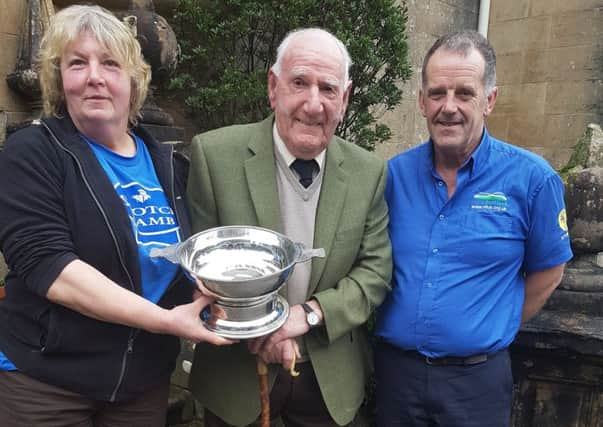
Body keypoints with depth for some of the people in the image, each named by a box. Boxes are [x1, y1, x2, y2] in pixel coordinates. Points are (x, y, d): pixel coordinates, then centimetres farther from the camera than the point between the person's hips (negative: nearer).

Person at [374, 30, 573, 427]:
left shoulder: (531, 178, -11)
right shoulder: (394, 174, -4)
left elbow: (548, 271, 2)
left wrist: (493, 330, 5)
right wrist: (406, 327, 6)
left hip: (476, 377, -2)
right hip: (394, 367, 3)